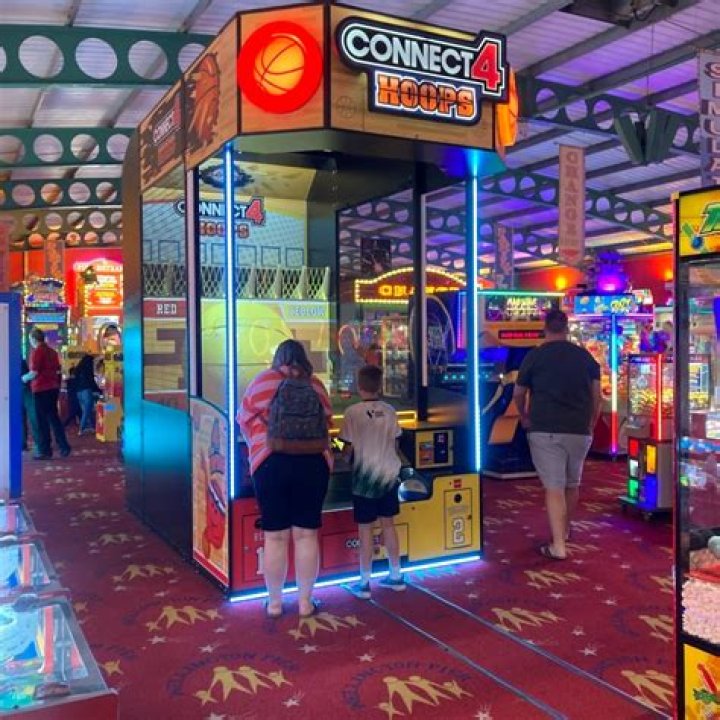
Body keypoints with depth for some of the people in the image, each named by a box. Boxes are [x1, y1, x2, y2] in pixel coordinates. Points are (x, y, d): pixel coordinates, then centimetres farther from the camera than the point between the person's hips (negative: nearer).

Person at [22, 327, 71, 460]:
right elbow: (57, 370, 17)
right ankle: (63, 447, 13)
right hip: (53, 387, 7)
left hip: (41, 389, -7)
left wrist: (25, 378, 1)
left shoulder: (37, 351, -12)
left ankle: (45, 450, 5)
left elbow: (34, 373, -17)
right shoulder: (52, 351, 11)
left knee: (42, 420, 1)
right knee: (53, 417, 15)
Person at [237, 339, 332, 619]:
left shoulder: (263, 381, 4)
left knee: (275, 537, 7)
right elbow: (326, 422, 10)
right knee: (306, 535, 8)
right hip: (313, 463, 1)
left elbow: (245, 420, 8)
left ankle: (275, 603, 18)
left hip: (272, 463, -1)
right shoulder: (316, 385, 7)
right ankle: (305, 602, 17)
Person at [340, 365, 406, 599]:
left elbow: (348, 448, -11)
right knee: (388, 524, 14)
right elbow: (395, 444, 6)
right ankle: (395, 576, 23)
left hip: (365, 477, -4)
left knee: (365, 529, 3)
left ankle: (364, 583, 10)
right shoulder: (389, 411, 0)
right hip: (389, 474, 4)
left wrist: (344, 454, 11)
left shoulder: (353, 412, -13)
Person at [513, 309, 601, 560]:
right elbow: (596, 395, 7)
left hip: (545, 430, -3)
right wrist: (591, 425, 18)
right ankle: (565, 530, 39)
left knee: (554, 487, -3)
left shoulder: (535, 355, 0)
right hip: (579, 430, 4)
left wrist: (524, 417, 24)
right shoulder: (584, 356, 8)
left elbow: (518, 394, 6)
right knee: (572, 483, 20)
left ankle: (558, 546, -6)